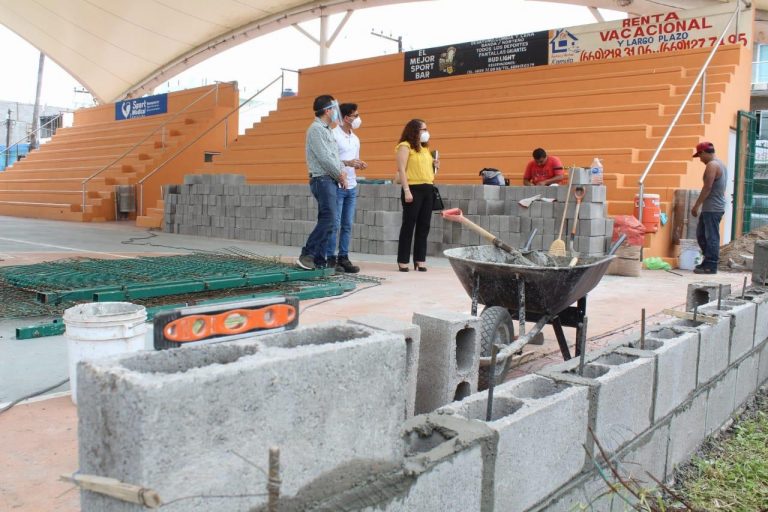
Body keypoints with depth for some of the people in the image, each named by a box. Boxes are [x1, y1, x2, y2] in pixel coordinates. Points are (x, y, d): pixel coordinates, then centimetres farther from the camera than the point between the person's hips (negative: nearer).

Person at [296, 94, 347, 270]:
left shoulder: (326, 130, 21)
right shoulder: (316, 129, -9)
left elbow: (335, 155, 21)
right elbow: (324, 157, -16)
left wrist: (342, 172, 3)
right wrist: (340, 175, -7)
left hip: (330, 181, 10)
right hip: (322, 179, -10)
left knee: (326, 221, 7)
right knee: (328, 218, -17)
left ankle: (319, 260, 8)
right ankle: (307, 255, -14)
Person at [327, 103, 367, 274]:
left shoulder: (355, 139, 18)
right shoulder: (333, 135, -7)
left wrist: (359, 165, 1)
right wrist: (346, 163, -21)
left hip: (352, 187, 7)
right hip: (337, 186, -7)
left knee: (347, 225, 7)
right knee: (334, 225, -4)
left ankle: (343, 258, 12)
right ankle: (331, 259, 2)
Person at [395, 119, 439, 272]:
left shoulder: (425, 148, 20)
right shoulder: (405, 146, -3)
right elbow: (401, 169, -11)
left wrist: (435, 166, 8)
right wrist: (406, 190, -19)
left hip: (428, 189, 7)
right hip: (414, 189, -7)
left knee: (424, 226, 6)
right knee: (408, 226, -4)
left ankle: (420, 260, 11)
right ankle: (403, 261, 1)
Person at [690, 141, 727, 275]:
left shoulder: (712, 165, -14)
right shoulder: (720, 164, 17)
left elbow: (707, 188, -20)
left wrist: (696, 205, -14)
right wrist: (700, 205, 20)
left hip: (712, 208, -10)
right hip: (716, 207, 10)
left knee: (711, 237, -5)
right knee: (701, 234, 16)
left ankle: (711, 266, -1)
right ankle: (708, 261, 21)